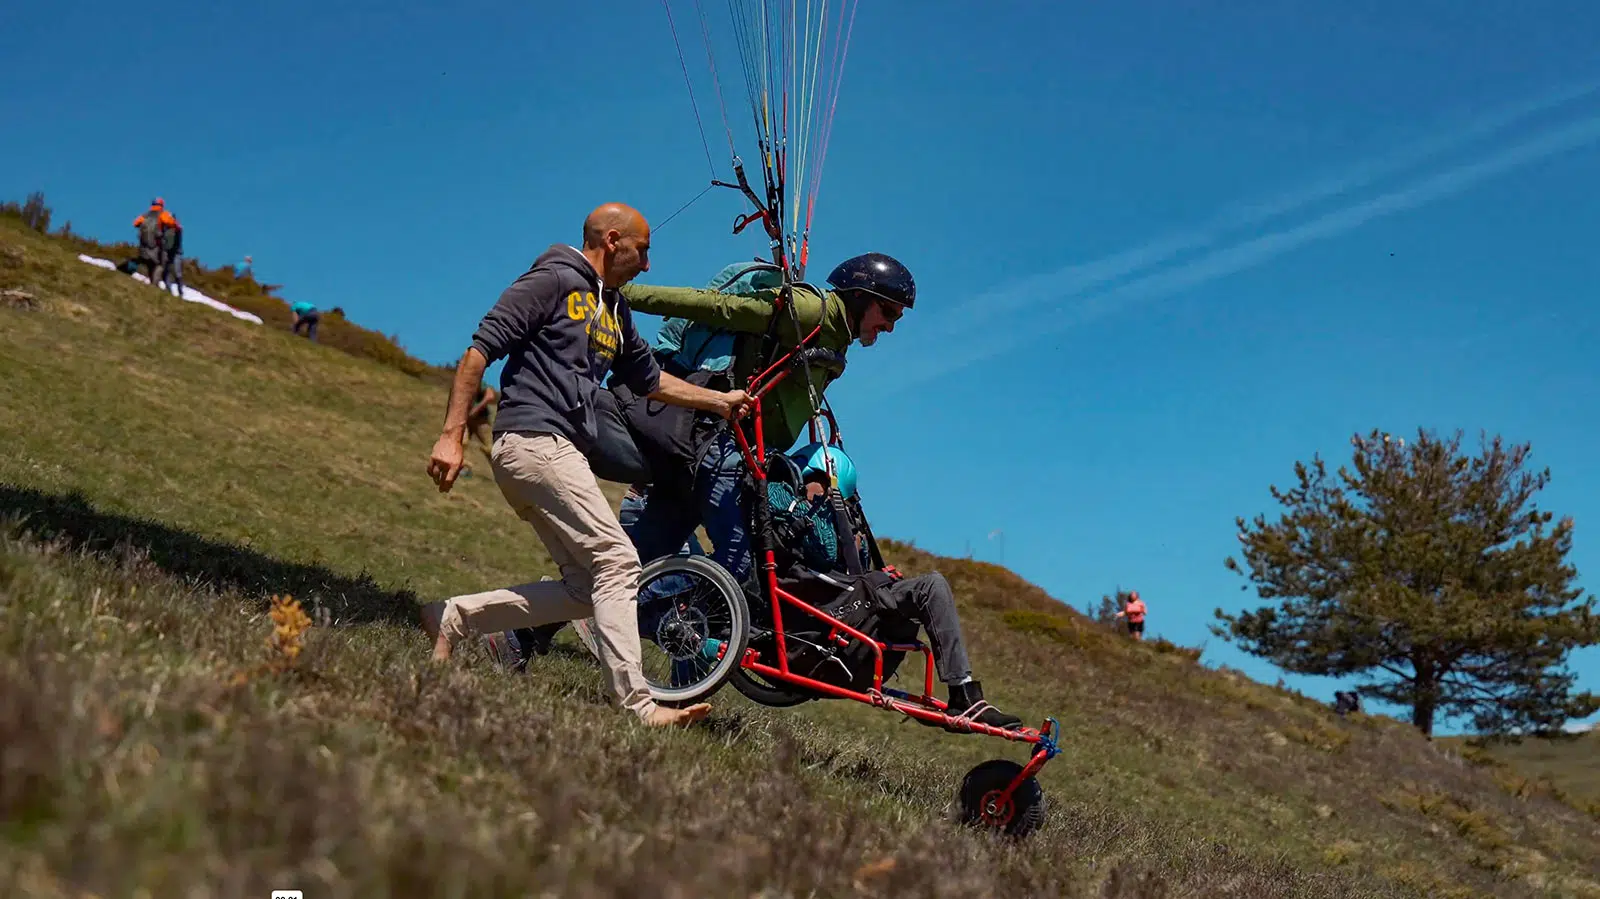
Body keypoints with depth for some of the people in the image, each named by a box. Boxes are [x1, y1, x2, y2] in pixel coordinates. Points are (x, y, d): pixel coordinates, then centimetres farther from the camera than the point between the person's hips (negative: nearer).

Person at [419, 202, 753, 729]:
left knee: (585, 590, 4)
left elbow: (649, 380, 36)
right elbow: (480, 350, -10)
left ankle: (454, 617, 10)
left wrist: (718, 401, 31)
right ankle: (637, 706, -17)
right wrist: (452, 436, -17)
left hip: (561, 454, 10)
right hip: (534, 442, -9)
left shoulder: (614, 310, 24)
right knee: (617, 562, -15)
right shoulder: (554, 280, -4)